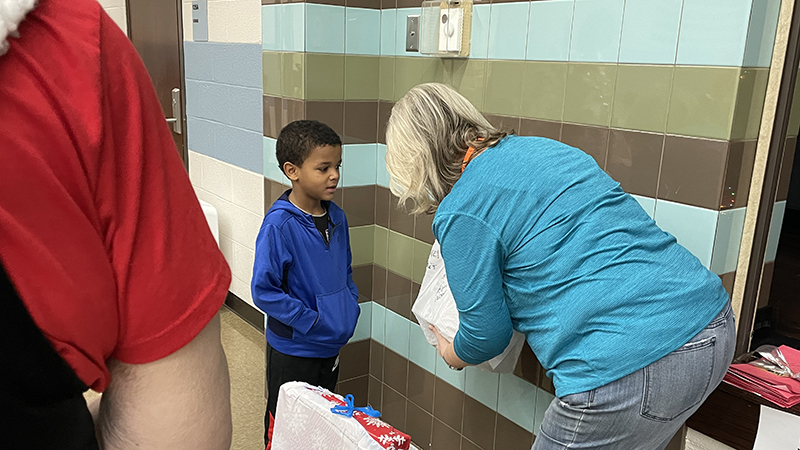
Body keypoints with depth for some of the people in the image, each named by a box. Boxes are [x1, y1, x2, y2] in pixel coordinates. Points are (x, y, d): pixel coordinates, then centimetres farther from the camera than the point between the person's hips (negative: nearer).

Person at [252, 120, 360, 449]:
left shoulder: (336, 217, 0)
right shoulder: (279, 224, -21)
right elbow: (264, 290, -21)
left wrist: (351, 310, 1)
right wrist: (309, 321, -21)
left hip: (332, 347, 6)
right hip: (292, 351, -6)